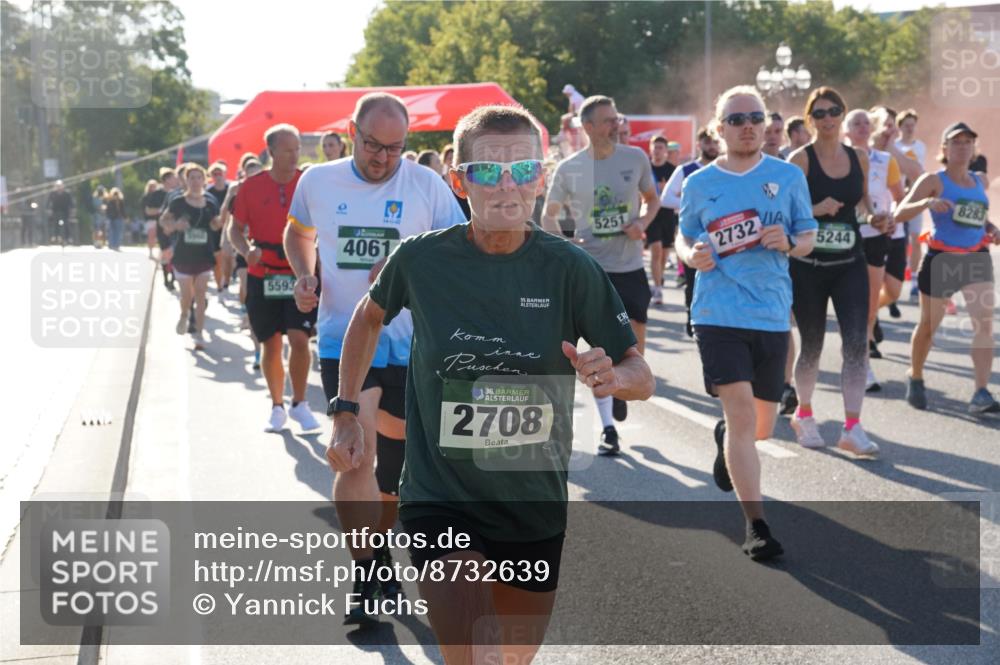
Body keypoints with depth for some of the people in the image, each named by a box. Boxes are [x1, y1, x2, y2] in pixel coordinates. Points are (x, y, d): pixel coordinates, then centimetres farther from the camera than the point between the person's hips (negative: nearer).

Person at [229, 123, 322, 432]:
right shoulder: (251, 186, 0)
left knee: (299, 338, -12)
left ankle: (299, 404, 5)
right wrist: (247, 250, -14)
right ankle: (277, 407, 22)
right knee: (270, 345, 8)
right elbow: (235, 228, 6)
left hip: (299, 275, -1)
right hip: (262, 276, 1)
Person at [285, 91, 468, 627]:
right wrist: (304, 276, 2)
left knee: (395, 458, 14)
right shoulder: (318, 182, 1)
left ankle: (379, 547, 38)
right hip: (344, 340, -1)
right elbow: (298, 232, 21)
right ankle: (366, 579, -5)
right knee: (355, 454, -14)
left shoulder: (426, 185, -3)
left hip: (410, 344, 1)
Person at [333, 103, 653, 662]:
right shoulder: (423, 259, -10)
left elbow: (641, 377, -5)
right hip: (442, 502, -2)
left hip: (536, 506, 3)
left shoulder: (570, 268, -10)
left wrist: (611, 375, -27)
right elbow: (370, 317, 12)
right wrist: (347, 413, 10)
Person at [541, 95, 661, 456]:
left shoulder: (635, 158, 0)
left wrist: (642, 223, -7)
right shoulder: (569, 168, -3)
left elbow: (652, 199, 14)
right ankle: (607, 427, 3)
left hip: (630, 266, 2)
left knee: (634, 345, 4)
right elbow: (549, 215, 7)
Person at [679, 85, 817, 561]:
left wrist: (788, 243, -14)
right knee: (742, 415, -15)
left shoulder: (788, 176, 4)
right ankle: (756, 525, -9)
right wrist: (692, 254, -10)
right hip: (719, 314, -2)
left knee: (762, 426, 13)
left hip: (773, 313, 2)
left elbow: (808, 238, 9)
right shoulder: (699, 184, 3)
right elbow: (683, 237, 13)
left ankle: (725, 441, 50)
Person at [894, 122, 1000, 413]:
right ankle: (915, 378, 35)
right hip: (941, 258, -3)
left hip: (976, 258, 4)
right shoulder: (934, 181, -6)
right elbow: (900, 212, -16)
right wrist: (927, 203, -33)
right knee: (928, 325, 10)